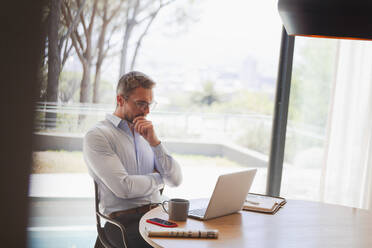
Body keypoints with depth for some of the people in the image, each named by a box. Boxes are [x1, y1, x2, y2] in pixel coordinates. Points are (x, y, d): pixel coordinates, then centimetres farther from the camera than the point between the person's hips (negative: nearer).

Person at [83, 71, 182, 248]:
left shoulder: (146, 134, 19)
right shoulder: (96, 137, -2)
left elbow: (176, 180, 9)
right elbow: (123, 188, -14)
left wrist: (154, 142, -3)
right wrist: (159, 178, 4)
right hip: (124, 220, -6)